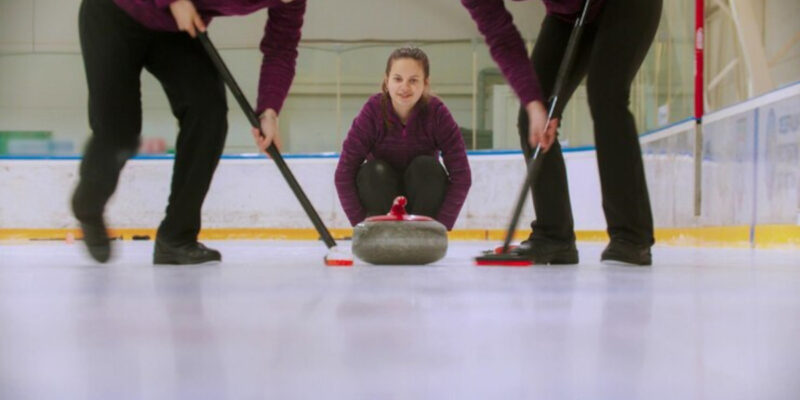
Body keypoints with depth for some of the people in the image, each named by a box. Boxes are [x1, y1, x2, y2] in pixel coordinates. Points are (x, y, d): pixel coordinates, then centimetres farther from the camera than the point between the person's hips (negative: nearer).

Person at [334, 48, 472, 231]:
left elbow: (461, 176, -21)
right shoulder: (373, 111, -21)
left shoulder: (437, 112, -20)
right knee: (374, 171, -28)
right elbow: (344, 174, -21)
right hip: (383, 198, 0)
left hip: (423, 197, 0)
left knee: (426, 165, -27)